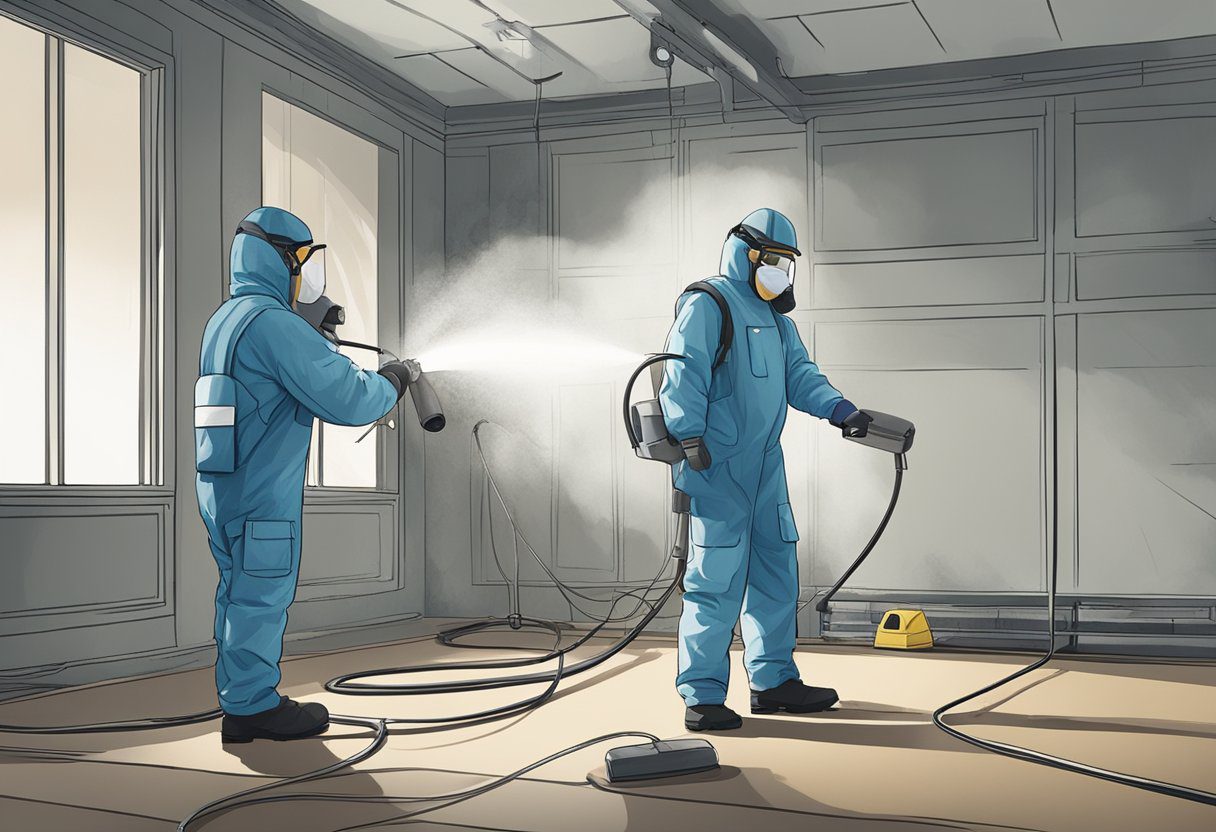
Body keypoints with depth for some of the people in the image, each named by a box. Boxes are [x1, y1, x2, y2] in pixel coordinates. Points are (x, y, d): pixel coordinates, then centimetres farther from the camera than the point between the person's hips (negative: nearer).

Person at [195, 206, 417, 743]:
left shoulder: (225, 319, 15)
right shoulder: (273, 321, -17)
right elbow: (348, 399, -19)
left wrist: (318, 344, 15)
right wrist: (395, 379, -2)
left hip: (223, 484, 10)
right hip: (261, 491, -10)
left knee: (243, 591, 15)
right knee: (262, 593, 0)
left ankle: (242, 704, 22)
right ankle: (254, 705, 9)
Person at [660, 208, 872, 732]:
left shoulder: (776, 317, 23)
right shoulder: (706, 305, -5)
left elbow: (799, 374, 17)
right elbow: (684, 378, -14)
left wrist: (840, 409, -1)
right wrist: (688, 448, -22)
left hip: (764, 464, 9)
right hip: (717, 466, -9)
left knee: (776, 572, 11)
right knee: (717, 578, -9)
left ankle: (773, 680, 22)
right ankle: (702, 696, -3)